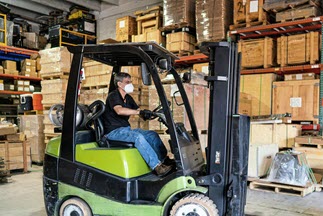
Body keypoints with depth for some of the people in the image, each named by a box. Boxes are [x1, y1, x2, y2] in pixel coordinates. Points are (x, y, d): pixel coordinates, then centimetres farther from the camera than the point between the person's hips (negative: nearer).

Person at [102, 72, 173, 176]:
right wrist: (139, 112, -41)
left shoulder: (128, 98, 14)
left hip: (126, 129, 8)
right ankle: (157, 167, -34)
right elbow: (119, 110, -33)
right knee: (138, 136, -33)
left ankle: (165, 160, -8)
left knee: (153, 135, -7)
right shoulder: (113, 96, -10)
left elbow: (143, 115, 11)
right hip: (113, 131, -8)